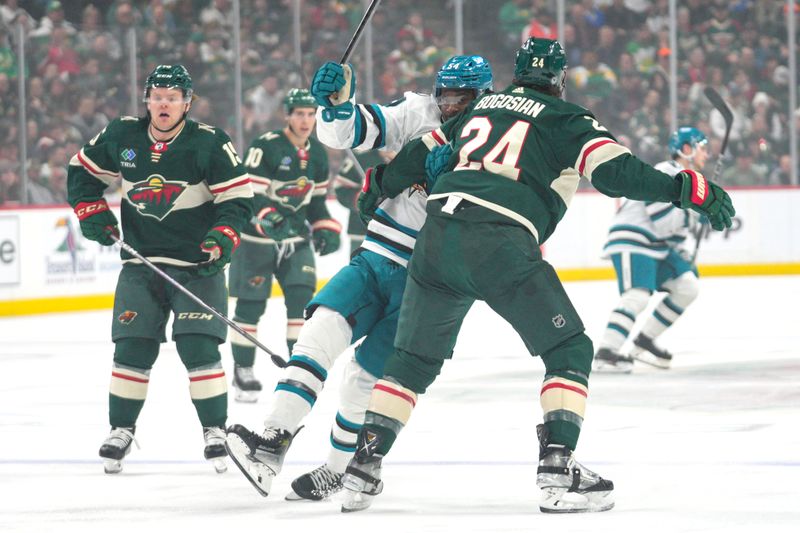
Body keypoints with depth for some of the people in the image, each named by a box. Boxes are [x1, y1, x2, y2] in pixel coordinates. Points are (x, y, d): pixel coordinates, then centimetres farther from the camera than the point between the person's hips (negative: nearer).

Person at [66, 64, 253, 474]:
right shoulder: (121, 137, 0)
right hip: (141, 263, 3)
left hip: (197, 265, -3)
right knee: (132, 347, -3)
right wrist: (92, 212, 4)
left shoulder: (209, 143, -9)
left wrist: (223, 239, -22)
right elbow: (82, 171, 16)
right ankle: (121, 429, 11)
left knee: (199, 348, -10)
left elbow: (239, 198, -8)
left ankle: (215, 430, 1)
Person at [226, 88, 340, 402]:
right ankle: (242, 371, 12)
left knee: (303, 295, -8)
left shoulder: (317, 153, 5)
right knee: (251, 303, 0)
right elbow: (248, 195, -23)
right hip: (257, 236, -5)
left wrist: (325, 228, 4)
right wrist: (269, 220, -37)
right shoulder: (265, 147, -18)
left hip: (295, 235, 5)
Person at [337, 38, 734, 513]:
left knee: (414, 360, 19)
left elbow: (421, 157, 33)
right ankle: (557, 468, -9)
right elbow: (614, 170, -6)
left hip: (437, 235, 5)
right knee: (569, 350, 5)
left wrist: (378, 188, 50)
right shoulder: (566, 120, 10)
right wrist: (687, 188, -6)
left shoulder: (479, 109, 26)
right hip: (499, 244, -5)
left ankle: (364, 464, 14)